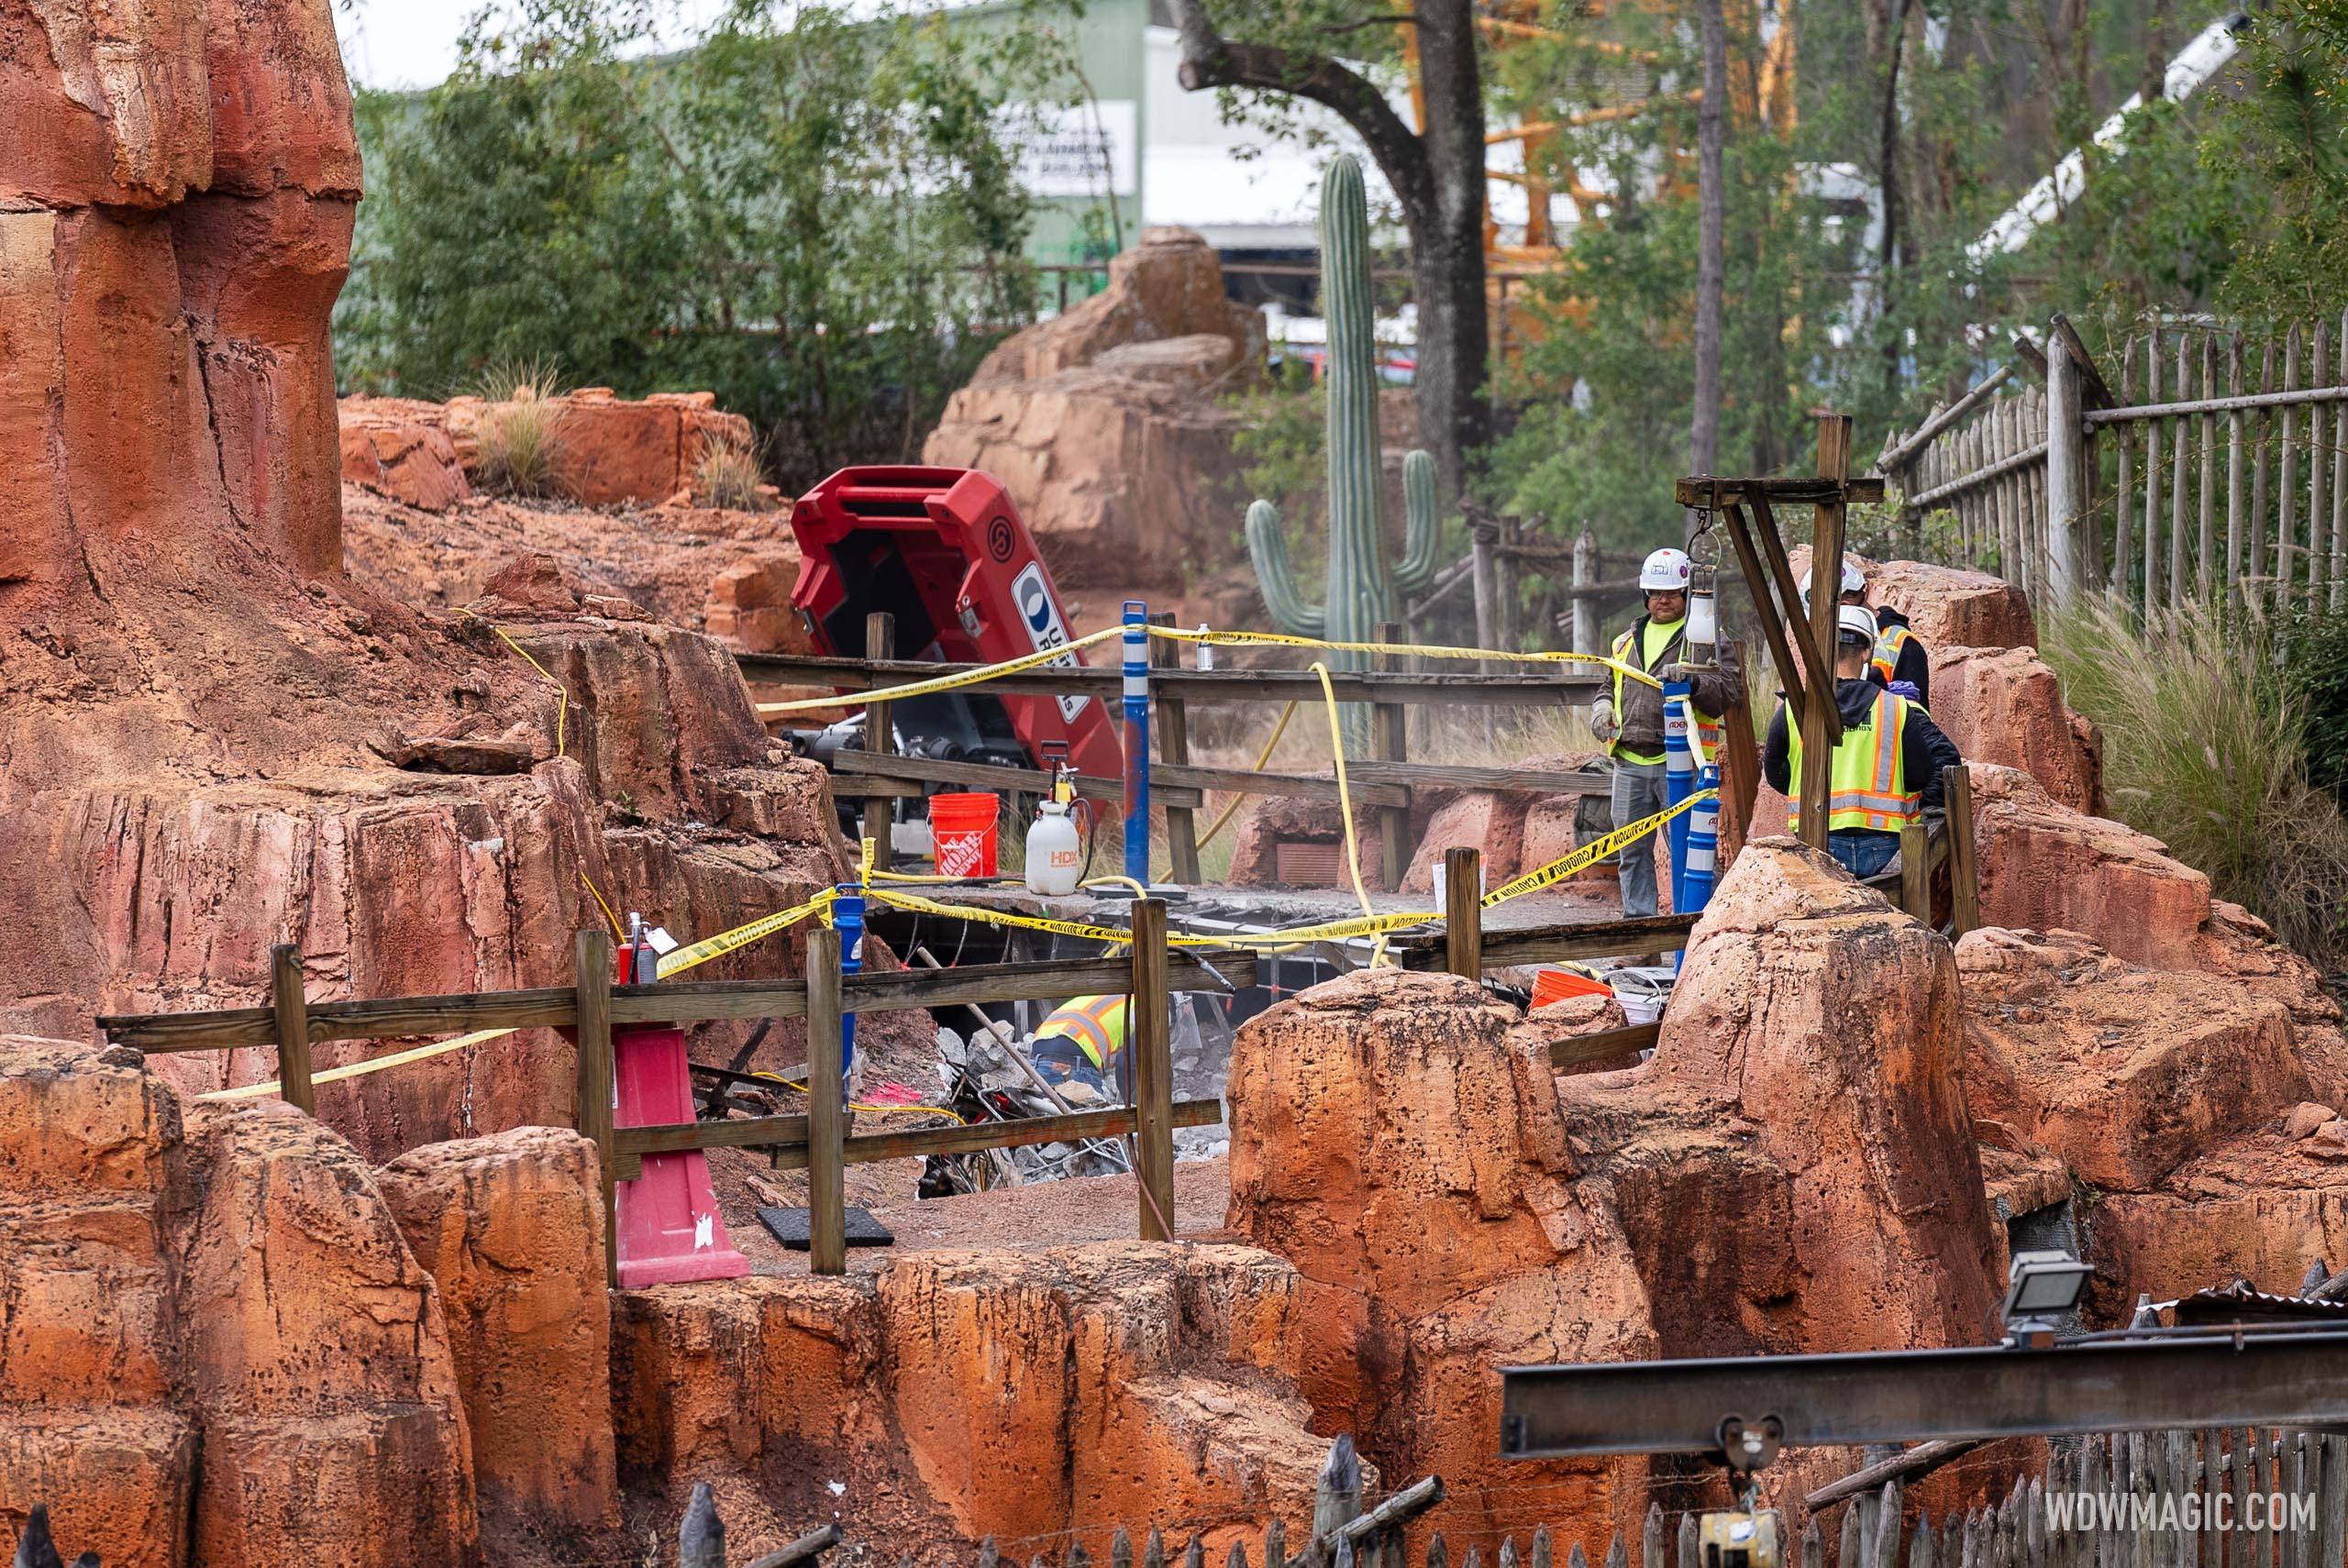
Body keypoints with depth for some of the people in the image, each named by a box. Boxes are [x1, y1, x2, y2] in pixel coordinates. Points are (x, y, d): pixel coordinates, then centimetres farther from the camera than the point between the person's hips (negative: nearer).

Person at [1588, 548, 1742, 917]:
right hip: (1629, 762, 6)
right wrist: (1602, 706, 9)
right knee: (1632, 852, 8)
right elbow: (1612, 685, 32)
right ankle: (1638, 919, 16)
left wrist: (1691, 679, -28)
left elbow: (1726, 691, -9)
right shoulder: (1628, 641, 20)